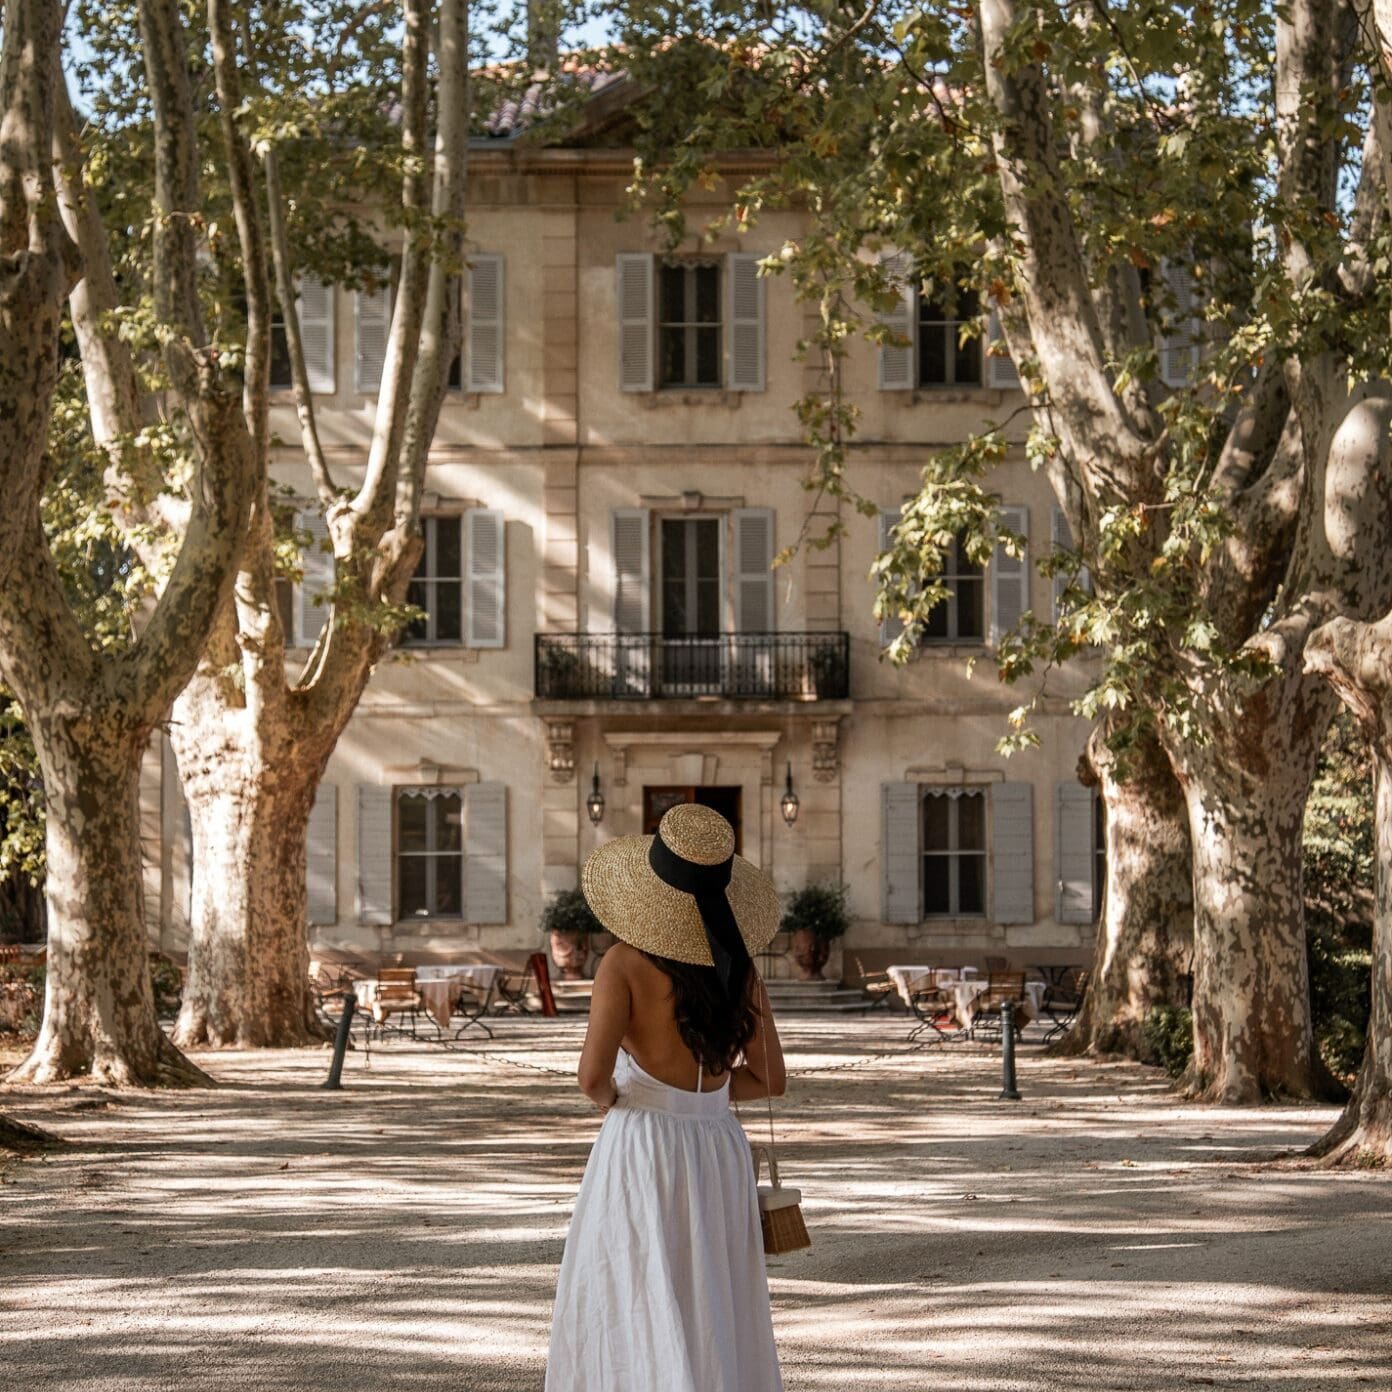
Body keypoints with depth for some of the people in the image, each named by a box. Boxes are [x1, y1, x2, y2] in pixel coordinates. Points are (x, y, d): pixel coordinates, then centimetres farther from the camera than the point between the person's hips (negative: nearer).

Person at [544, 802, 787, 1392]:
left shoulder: (626, 963, -13)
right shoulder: (738, 966, 2)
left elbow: (593, 1074, -20)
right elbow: (768, 1078, 7)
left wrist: (607, 1099, 1)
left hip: (643, 1149, -5)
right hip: (719, 1150, 5)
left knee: (642, 1321, 0)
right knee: (715, 1321, 15)